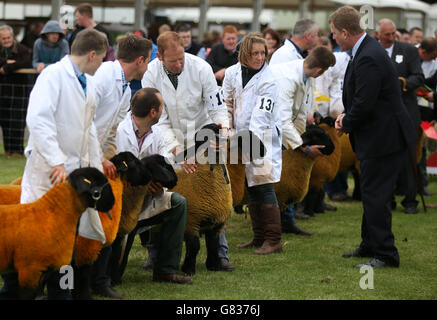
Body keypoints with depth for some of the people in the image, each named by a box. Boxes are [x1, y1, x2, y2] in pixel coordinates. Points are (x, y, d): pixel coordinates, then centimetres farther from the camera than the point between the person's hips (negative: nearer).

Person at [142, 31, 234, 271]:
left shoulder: (201, 68, -18)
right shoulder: (151, 75, -17)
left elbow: (216, 106, -8)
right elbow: (159, 120, -17)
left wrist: (222, 125, -30)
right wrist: (177, 150, -28)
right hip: (171, 141, 0)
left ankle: (219, 253, 3)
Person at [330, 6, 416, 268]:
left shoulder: (368, 59, -25)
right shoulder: (366, 49, 9)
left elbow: (364, 104, -26)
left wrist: (346, 124, -9)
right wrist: (347, 115, 5)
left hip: (384, 136, -11)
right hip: (381, 135, 11)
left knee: (376, 196, -6)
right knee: (371, 194, 20)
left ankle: (385, 255, 0)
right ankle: (370, 245, 32)